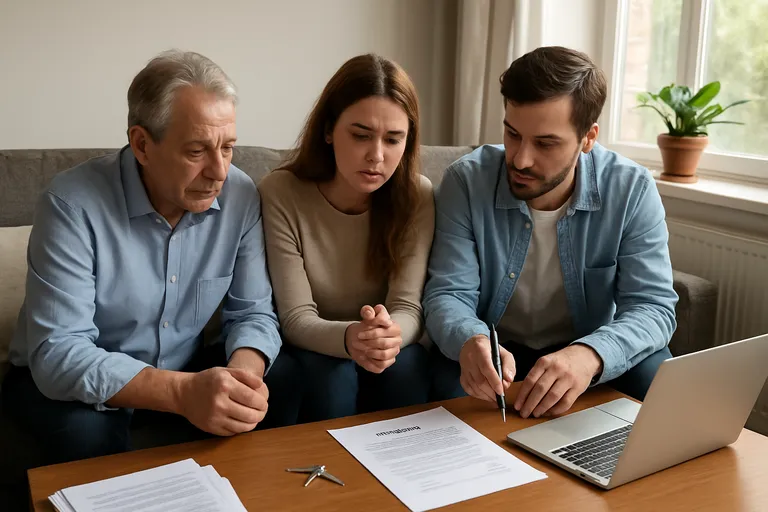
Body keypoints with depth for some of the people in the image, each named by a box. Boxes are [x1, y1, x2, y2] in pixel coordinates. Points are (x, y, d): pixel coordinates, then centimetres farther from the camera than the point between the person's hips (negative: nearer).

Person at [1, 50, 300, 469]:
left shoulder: (240, 196, -12)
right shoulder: (73, 205, -25)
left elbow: (253, 312, -7)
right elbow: (57, 354, -30)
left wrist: (243, 373, -31)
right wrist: (183, 392, -44)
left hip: (180, 368, 4)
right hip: (75, 382, -3)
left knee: (280, 383, -18)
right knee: (85, 428, -35)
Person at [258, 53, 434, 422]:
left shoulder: (417, 197, -12)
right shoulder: (280, 194, -16)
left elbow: (408, 308, -16)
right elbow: (296, 319, -18)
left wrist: (392, 334, -42)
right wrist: (348, 338, -41)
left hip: (389, 349, 1)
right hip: (313, 350, -1)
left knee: (404, 368, -29)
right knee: (332, 375, -31)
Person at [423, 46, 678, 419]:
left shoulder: (632, 191, -14)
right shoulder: (466, 181, -16)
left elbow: (653, 306, -18)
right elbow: (447, 295, -17)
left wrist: (590, 354, -41)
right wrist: (470, 342, -43)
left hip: (585, 354, 2)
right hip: (494, 354, -1)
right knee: (452, 381, -33)